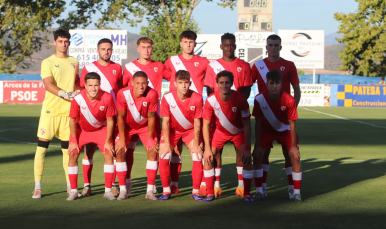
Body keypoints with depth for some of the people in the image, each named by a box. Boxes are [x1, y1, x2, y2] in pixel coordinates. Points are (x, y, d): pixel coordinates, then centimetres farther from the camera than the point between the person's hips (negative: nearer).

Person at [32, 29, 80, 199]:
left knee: (67, 147, 7)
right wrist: (64, 94, -25)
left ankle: (70, 186, 15)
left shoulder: (74, 62, 14)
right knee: (42, 145, -4)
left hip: (69, 109, 3)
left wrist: (76, 92, 2)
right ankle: (37, 187, 1)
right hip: (50, 108, -3)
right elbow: (48, 84, -12)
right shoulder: (48, 62, 1)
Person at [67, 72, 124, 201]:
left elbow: (110, 121, -14)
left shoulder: (107, 98, -27)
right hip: (81, 129, 0)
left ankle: (108, 191, -5)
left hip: (100, 129, 0)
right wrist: (74, 141, -8)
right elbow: (72, 120, -11)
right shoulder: (78, 99, -28)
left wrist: (108, 141, -10)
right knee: (73, 154, -13)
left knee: (108, 154, -13)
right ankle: (73, 191, -1)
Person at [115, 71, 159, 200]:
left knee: (153, 151, -15)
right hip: (127, 126, 0)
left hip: (145, 126, 0)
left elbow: (151, 117, -17)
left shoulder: (152, 94, -29)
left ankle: (150, 191, -10)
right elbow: (121, 117, -15)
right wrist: (122, 139, -14)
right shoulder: (123, 93, -28)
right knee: (119, 151, -14)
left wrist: (150, 138, -13)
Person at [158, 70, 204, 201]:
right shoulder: (167, 98, -23)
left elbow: (197, 122, -14)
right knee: (163, 159, -13)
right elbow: (165, 122, -15)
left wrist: (196, 144, -13)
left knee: (198, 159, -13)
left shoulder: (197, 98, -22)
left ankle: (195, 192, 1)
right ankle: (166, 191, 3)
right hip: (172, 130, 0)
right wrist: (167, 144, -16)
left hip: (190, 130, 0)